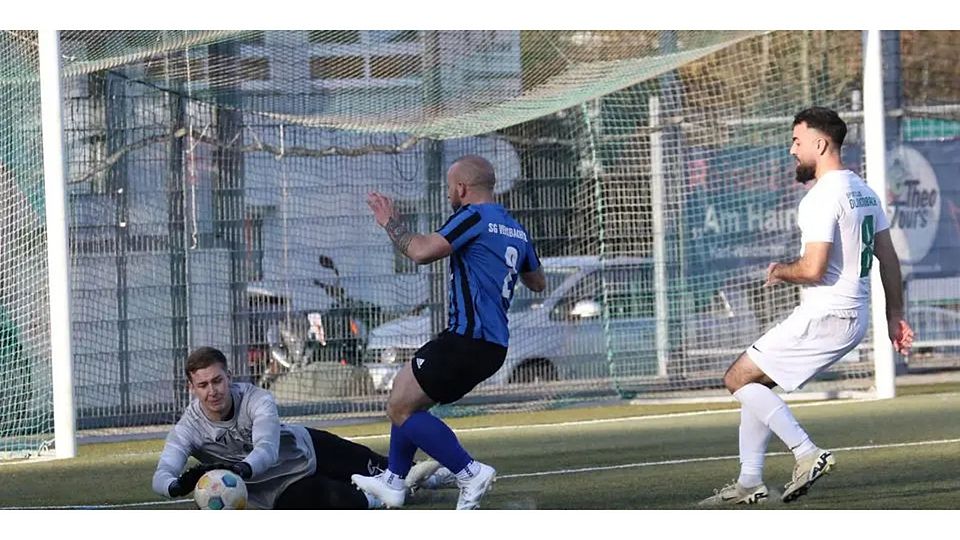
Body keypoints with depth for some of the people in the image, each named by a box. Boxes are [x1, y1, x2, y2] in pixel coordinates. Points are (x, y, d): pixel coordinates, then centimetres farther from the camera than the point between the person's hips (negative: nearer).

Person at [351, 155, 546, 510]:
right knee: (407, 400, 22)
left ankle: (470, 472, -12)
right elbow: (538, 283, 28)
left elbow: (421, 252, -20)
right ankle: (393, 481, 27)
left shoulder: (474, 217, -11)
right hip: (494, 345, 10)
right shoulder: (516, 230, 15)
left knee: (400, 408, -6)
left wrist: (390, 223, -4)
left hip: (466, 339, -10)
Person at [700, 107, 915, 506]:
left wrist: (780, 271, -4)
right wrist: (895, 317, 21)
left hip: (823, 317, -10)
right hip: (855, 318, 10)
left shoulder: (821, 197, -17)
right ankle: (749, 482, 16)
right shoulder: (864, 191, 14)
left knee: (738, 379, -3)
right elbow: (889, 259, 17)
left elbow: (813, 269, -24)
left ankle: (807, 454, -9)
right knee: (755, 383, 17)